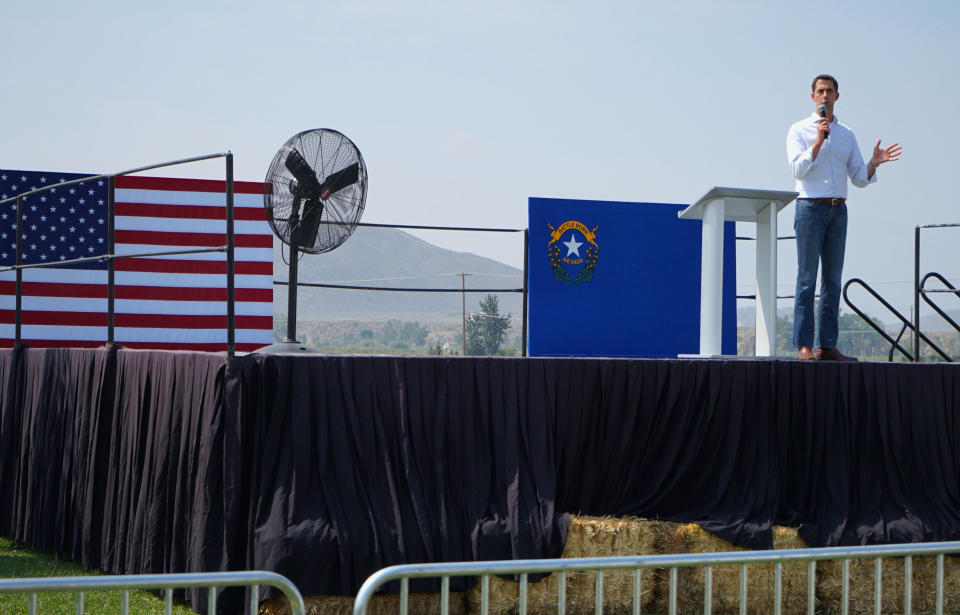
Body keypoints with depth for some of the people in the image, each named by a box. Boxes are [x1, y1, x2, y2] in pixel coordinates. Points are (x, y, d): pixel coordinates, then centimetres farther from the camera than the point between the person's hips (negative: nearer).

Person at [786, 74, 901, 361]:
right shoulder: (799, 131, 3)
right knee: (807, 279, -8)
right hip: (810, 208, -5)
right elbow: (798, 169, -11)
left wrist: (874, 163, -6)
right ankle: (803, 346, -8)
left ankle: (827, 346, 5)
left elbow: (859, 179, 13)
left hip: (838, 210, 5)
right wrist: (819, 141, -18)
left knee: (833, 280, 3)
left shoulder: (847, 135, 16)